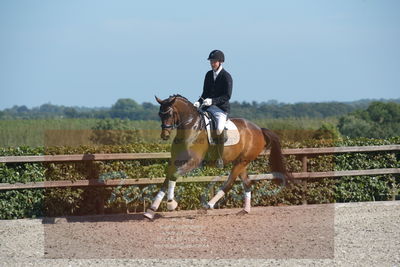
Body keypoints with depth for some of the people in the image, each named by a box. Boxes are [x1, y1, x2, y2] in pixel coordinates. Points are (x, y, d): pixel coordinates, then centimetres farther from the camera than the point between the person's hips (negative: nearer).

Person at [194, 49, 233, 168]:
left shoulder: (226, 76, -6)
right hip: (208, 108, 6)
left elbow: (227, 96, -12)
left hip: (222, 108, -6)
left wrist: (213, 101, -23)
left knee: (219, 129, -30)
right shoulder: (209, 74, 13)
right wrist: (199, 102, -2)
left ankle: (220, 157, -18)